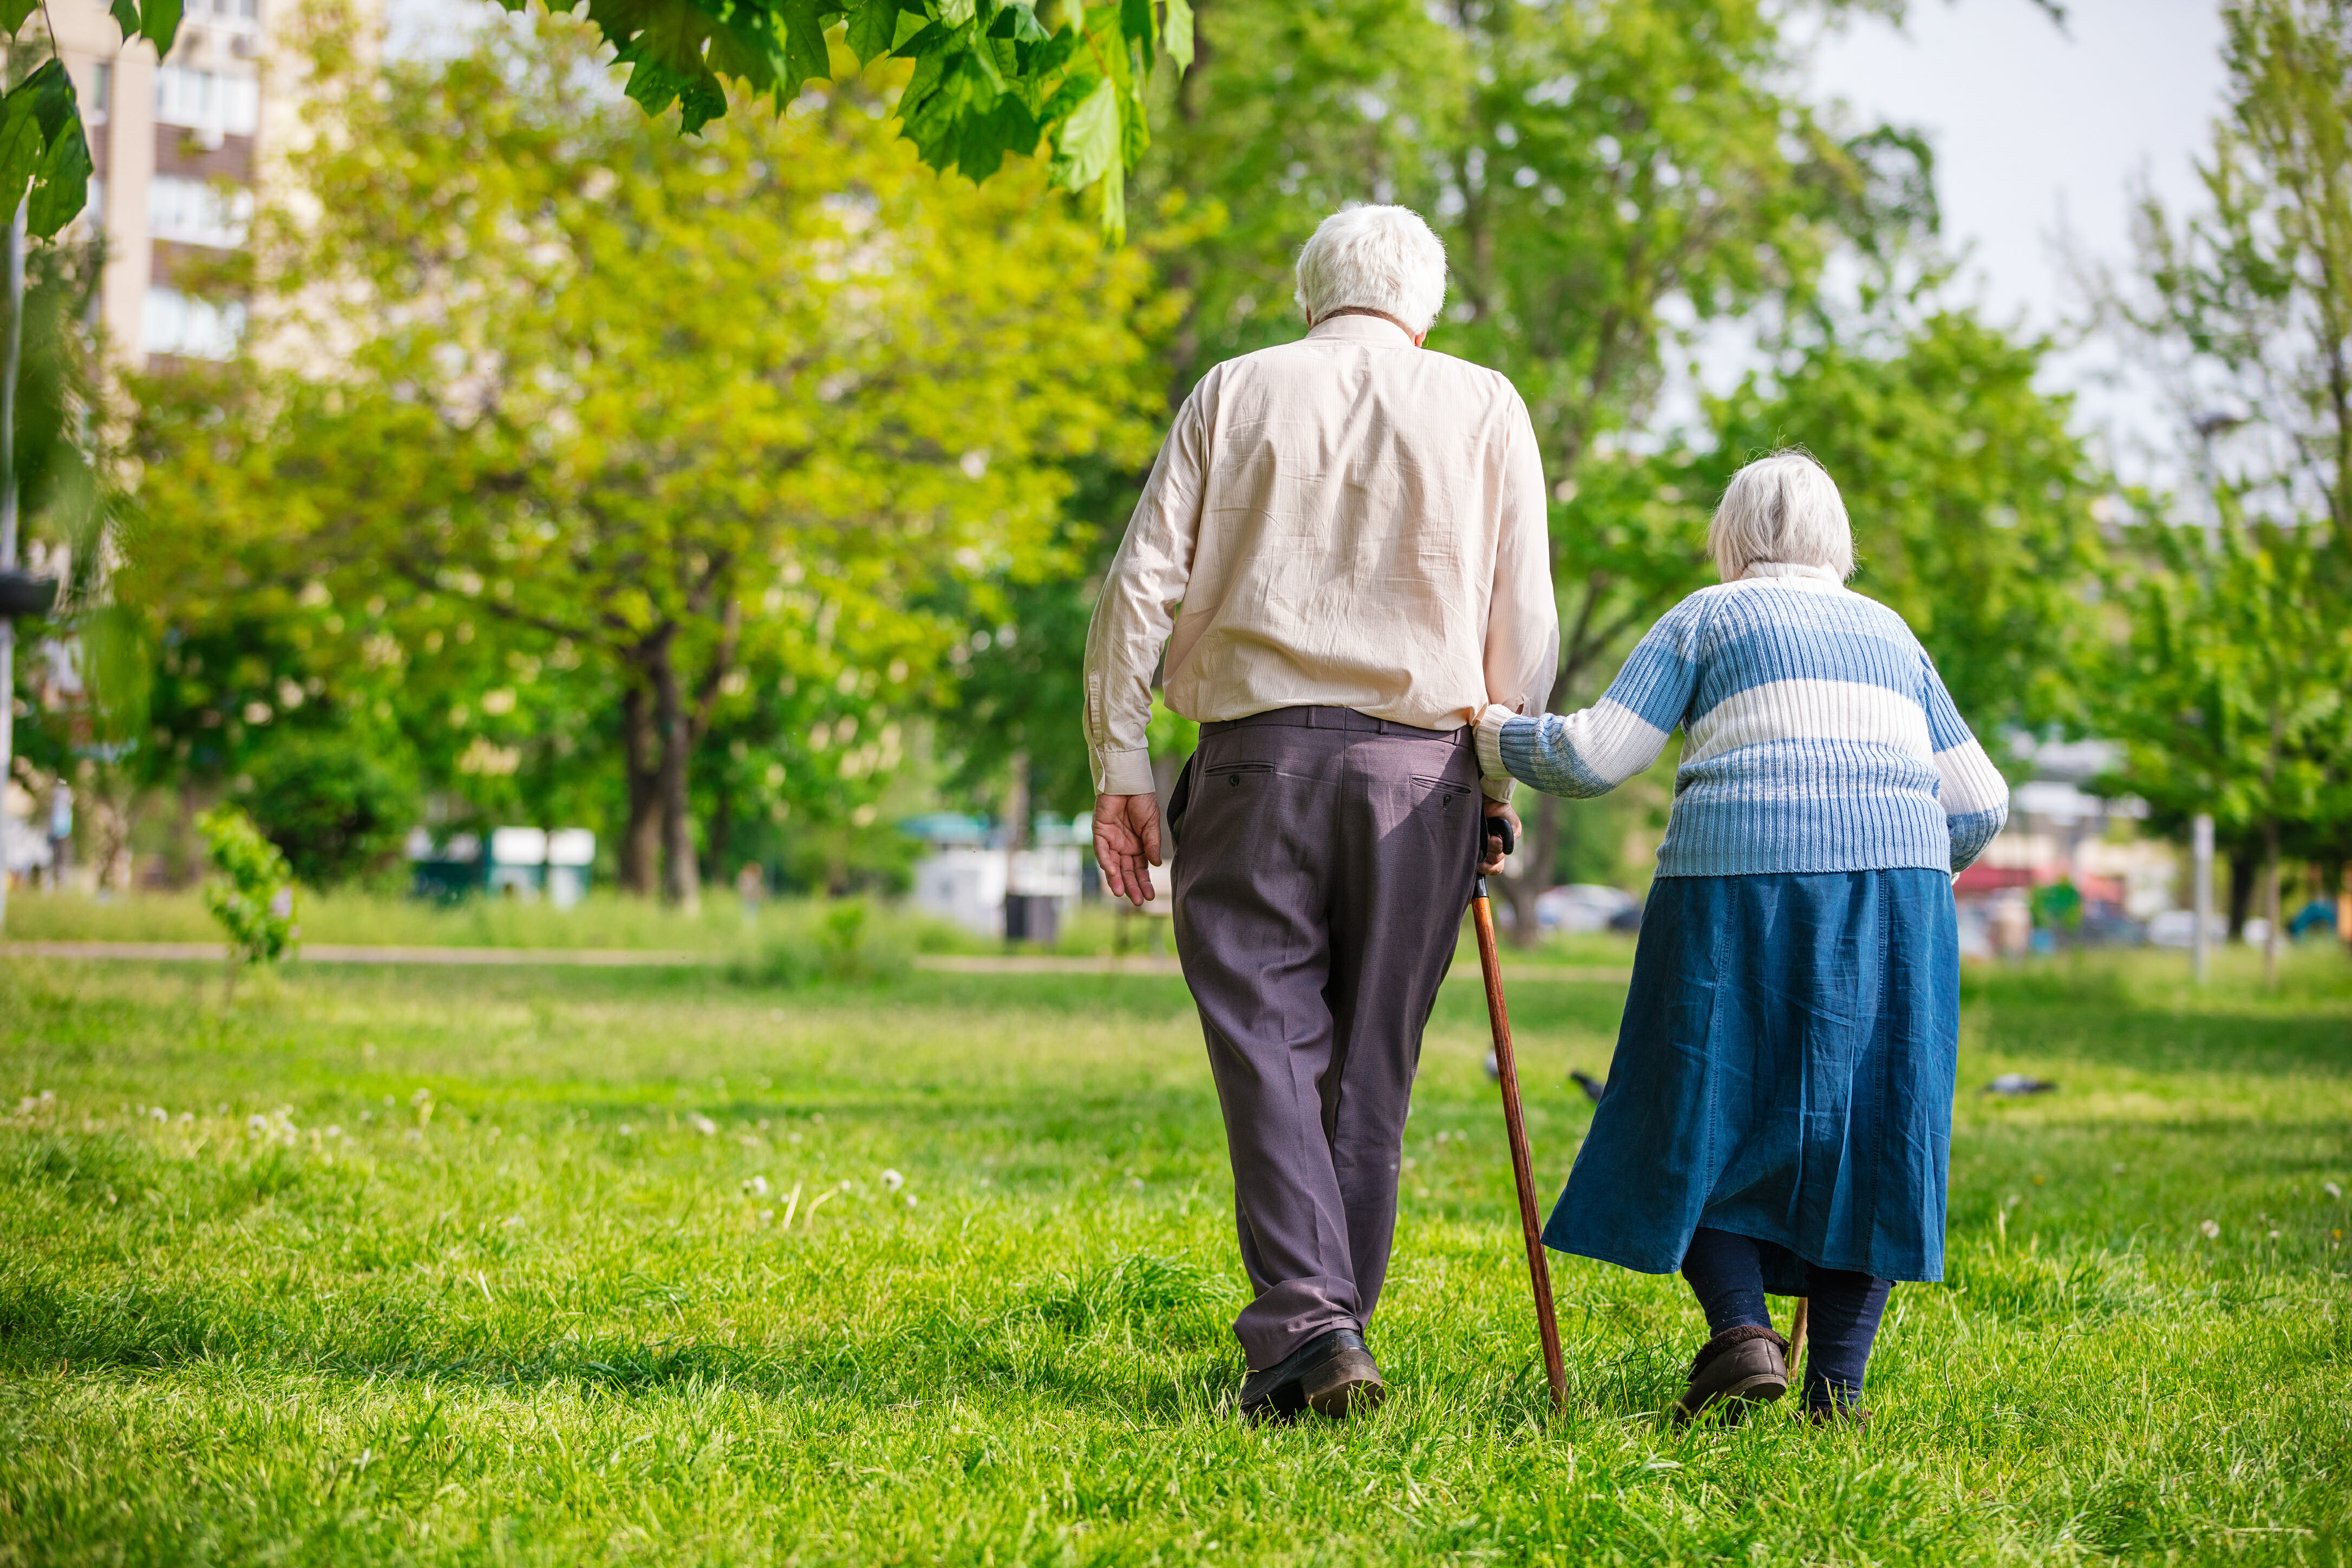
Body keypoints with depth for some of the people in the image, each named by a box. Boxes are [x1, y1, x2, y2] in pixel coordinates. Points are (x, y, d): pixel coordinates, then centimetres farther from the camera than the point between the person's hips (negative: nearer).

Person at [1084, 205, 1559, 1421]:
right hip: (1421, 767, 1)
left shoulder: (1235, 392, 10)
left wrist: (1119, 769, 5)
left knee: (1268, 1045, -2)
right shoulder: (1485, 408, 10)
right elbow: (1524, 626, 6)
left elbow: (1140, 588, 3)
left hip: (1259, 751, -1)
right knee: (1370, 1067, 8)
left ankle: (1306, 1326, -16)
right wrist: (1497, 781, 14)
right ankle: (1332, 1333, 10)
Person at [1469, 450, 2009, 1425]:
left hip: (1741, 877, -3)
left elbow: (1595, 756, 2)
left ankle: (1742, 1328, -11)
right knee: (1861, 1133, 7)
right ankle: (1836, 1390, 0)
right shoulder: (1889, 633, 24)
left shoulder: (1709, 619, 12)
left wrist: (1494, 739, 19)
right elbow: (1981, 804, 20)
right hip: (1896, 881, 3)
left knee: (1703, 1122, 8)